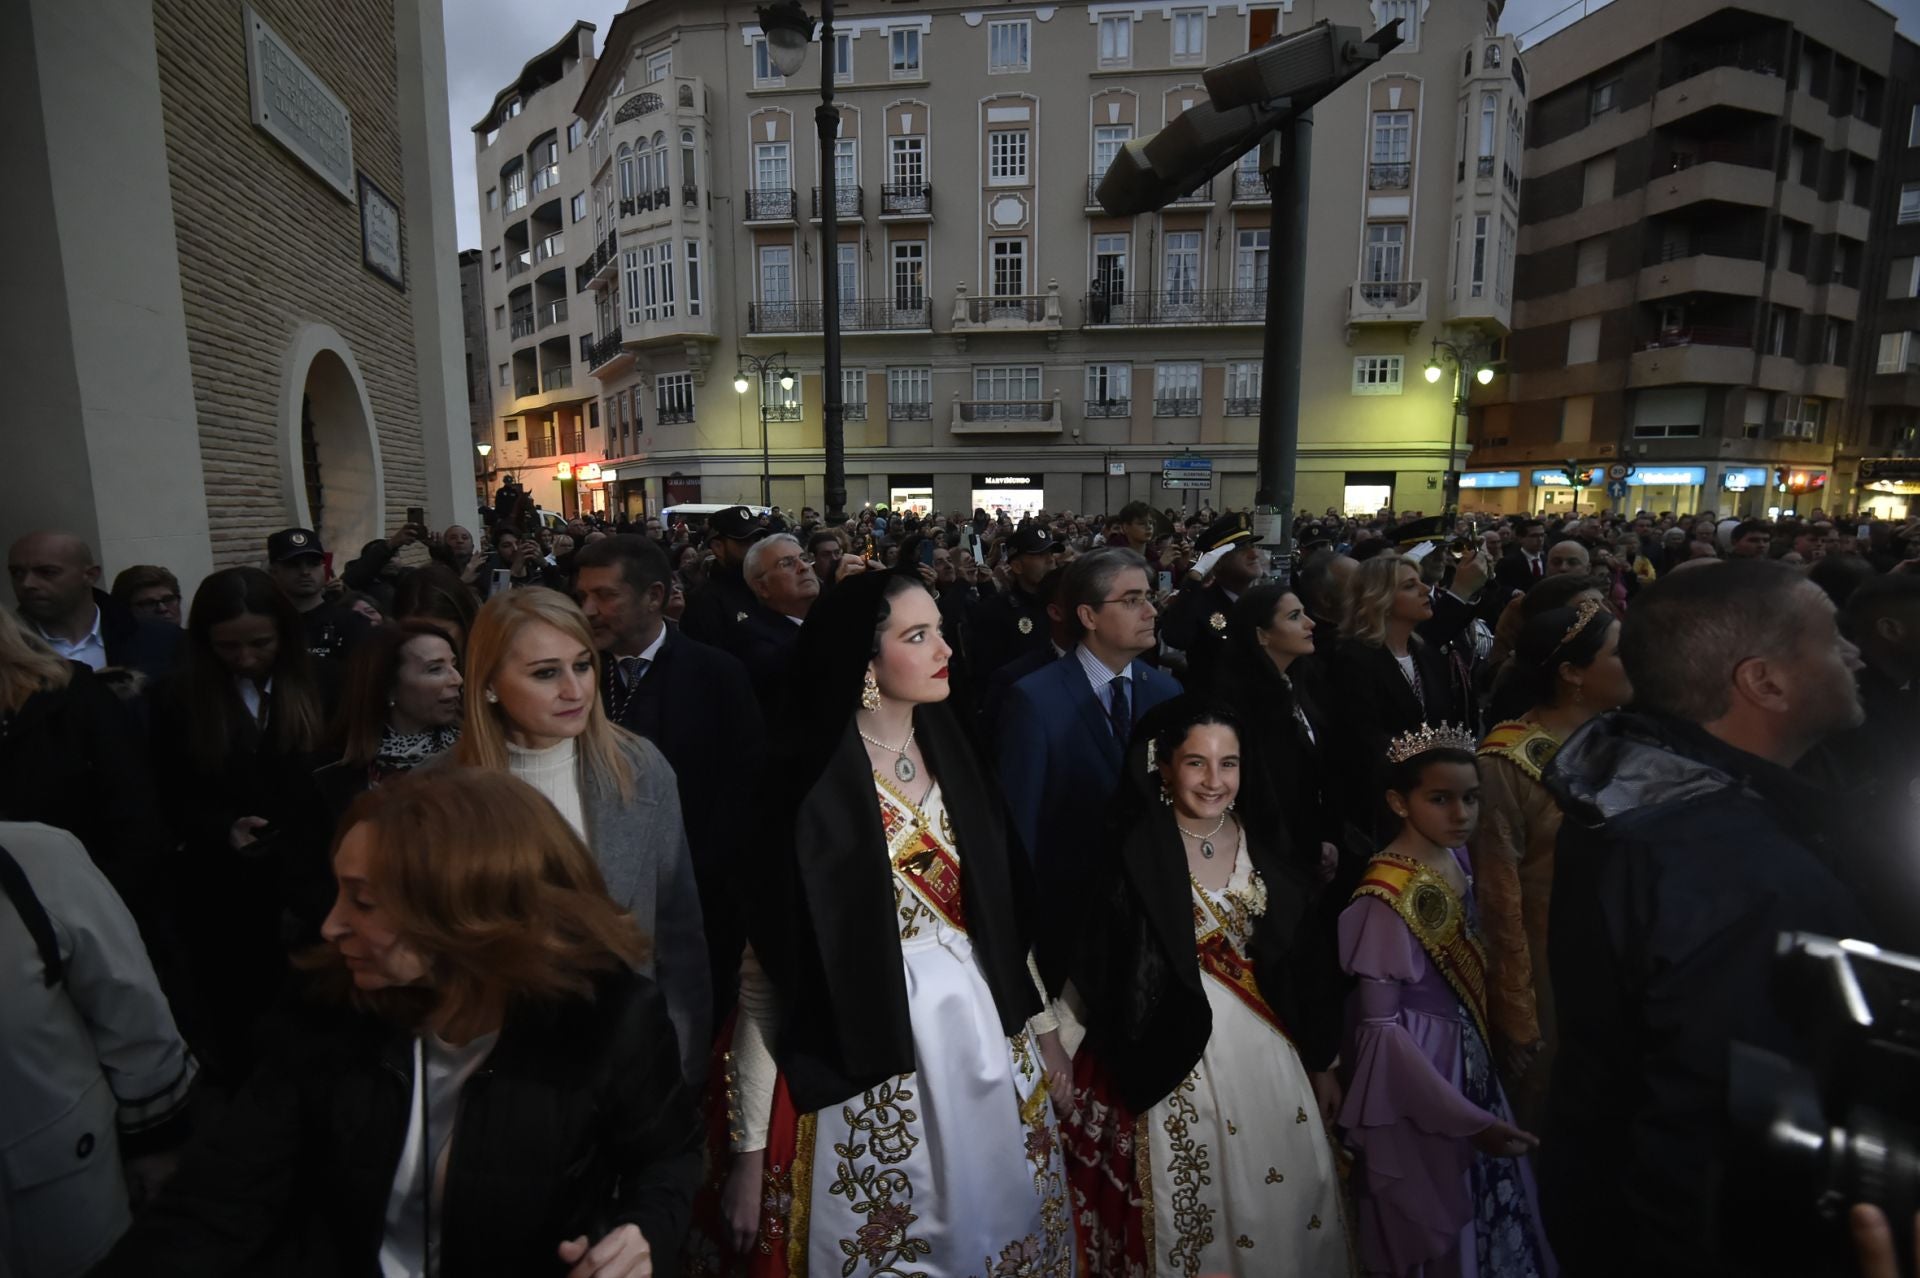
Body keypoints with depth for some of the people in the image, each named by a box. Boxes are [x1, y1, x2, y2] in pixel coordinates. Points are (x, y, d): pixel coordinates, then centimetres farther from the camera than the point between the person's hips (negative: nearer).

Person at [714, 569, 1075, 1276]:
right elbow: (768, 972, -14)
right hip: (869, 1065, -5)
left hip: (986, 1037, 6)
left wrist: (1043, 1026, 12)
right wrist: (751, 1147, -11)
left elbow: (1002, 910, 8)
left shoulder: (951, 755, 1)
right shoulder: (809, 788, -16)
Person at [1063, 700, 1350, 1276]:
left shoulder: (1265, 847, 2)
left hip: (1269, 1054, 5)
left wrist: (1321, 1062, 10)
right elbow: (1097, 974, -12)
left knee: (1288, 1197, 13)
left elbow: (1308, 963, 7)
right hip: (1176, 1060, -4)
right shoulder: (1133, 857, -14)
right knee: (1194, 1202, 8)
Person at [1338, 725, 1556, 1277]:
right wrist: (1465, 1119, -20)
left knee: (1484, 1202, 23)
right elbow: (1379, 1024, -22)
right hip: (1415, 1068, -7)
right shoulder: (1388, 895, -26)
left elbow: (1465, 967, 8)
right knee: (1433, 1227, 12)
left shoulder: (1458, 858, -4)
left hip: (1467, 1056, 7)